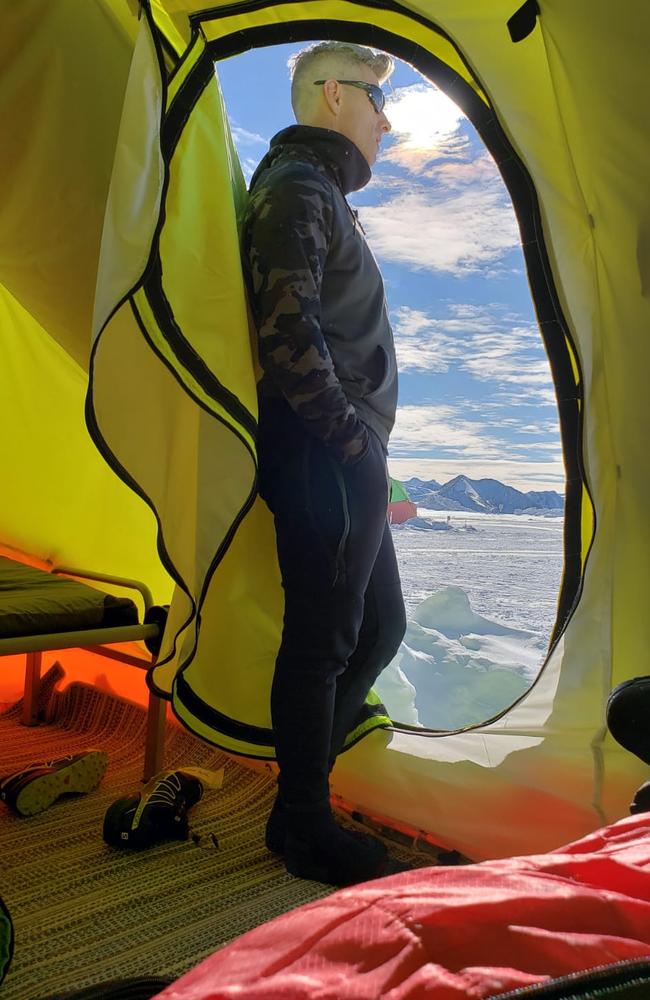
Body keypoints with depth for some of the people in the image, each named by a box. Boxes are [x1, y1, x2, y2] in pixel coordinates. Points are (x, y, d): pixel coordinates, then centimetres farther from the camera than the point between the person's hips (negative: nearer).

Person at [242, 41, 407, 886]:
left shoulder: (321, 194, 26)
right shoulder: (297, 188, -6)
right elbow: (287, 331, -20)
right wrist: (347, 434, -14)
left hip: (347, 459, 10)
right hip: (324, 459, -10)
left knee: (379, 625, 15)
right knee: (323, 640, -3)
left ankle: (304, 784, 29)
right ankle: (305, 828, 14)